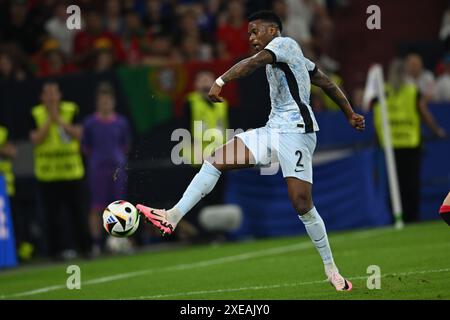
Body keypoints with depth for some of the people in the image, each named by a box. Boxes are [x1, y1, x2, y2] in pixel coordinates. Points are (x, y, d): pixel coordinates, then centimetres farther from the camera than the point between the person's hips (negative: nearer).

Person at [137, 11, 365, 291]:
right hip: (273, 130, 10)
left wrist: (220, 81, -32)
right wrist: (350, 114, 28)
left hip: (296, 131, -10)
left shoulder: (284, 43, -4)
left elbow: (255, 62, -23)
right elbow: (326, 82, 26)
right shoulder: (279, 57, 23)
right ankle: (173, 217, -12)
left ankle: (331, 268, 2)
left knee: (302, 203, -12)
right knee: (216, 161, -5)